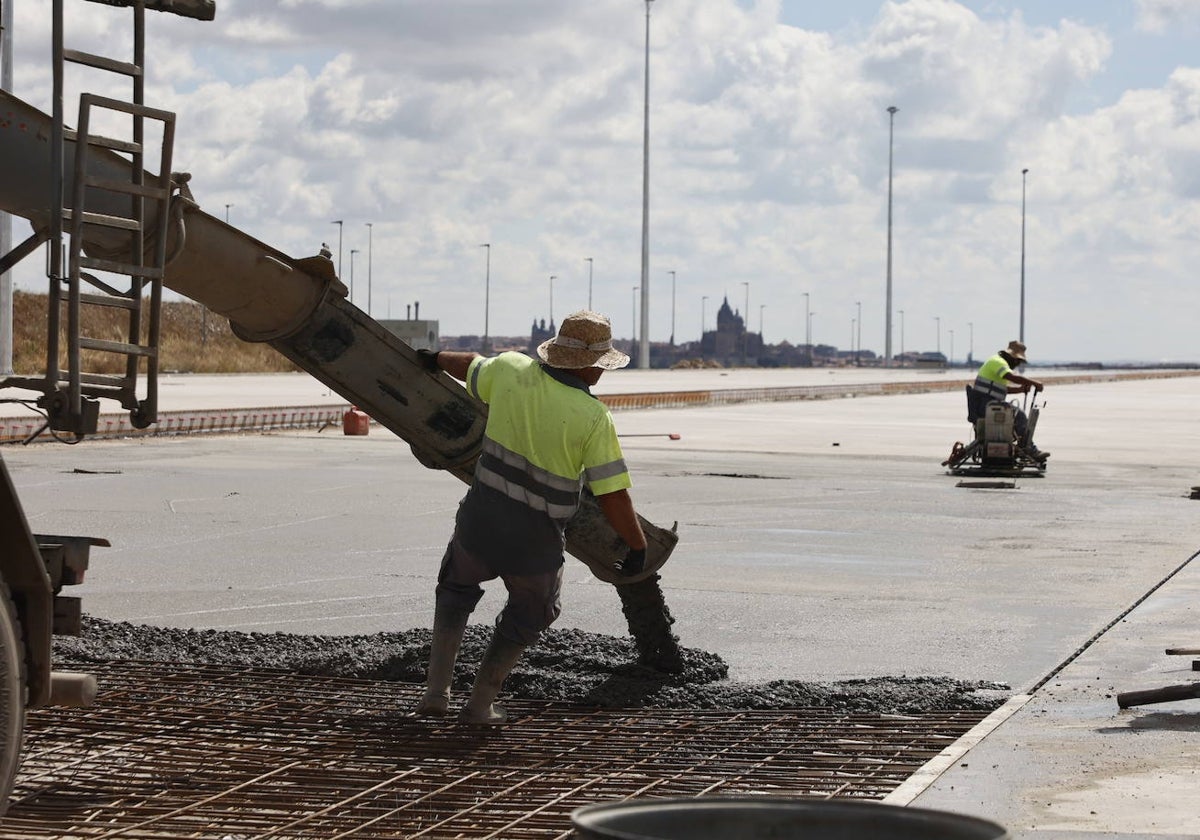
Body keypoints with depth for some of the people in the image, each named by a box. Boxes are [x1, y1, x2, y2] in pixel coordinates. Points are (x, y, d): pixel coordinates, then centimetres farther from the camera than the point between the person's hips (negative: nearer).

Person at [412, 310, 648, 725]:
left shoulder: (511, 369, -6)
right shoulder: (594, 418, -17)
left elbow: (470, 365, 18)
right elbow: (614, 497, -15)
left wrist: (436, 359, 40)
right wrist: (638, 546, 1)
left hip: (479, 521, 3)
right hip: (534, 543, -3)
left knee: (457, 587, 32)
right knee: (527, 614, 27)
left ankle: (436, 690, 23)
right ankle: (480, 703, 28)